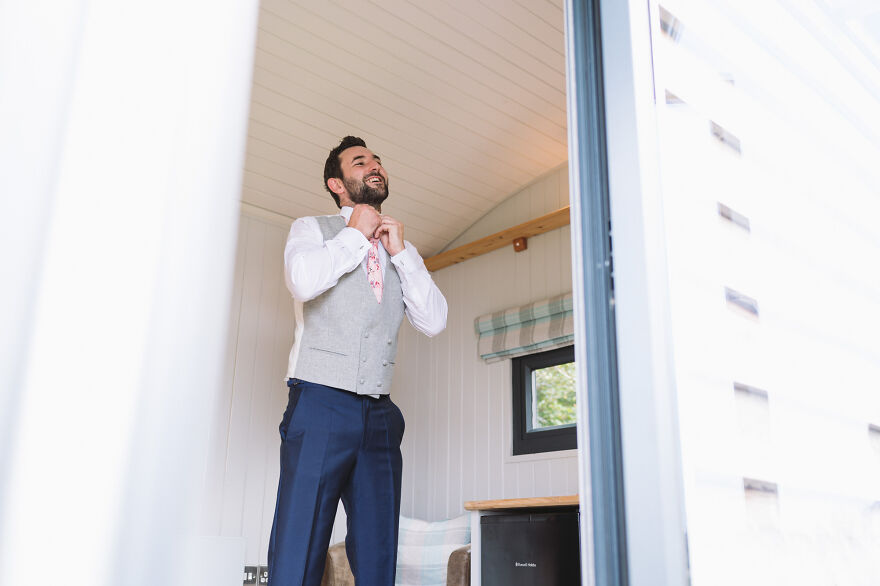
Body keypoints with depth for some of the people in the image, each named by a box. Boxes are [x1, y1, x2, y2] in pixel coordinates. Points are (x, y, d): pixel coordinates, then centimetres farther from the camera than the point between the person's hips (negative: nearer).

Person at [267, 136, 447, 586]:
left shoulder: (400, 250, 21)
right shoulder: (313, 228, 9)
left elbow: (433, 321, 8)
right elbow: (303, 279, -15)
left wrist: (399, 250, 4)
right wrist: (356, 233, -2)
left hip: (380, 414, 5)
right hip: (321, 401, -4)